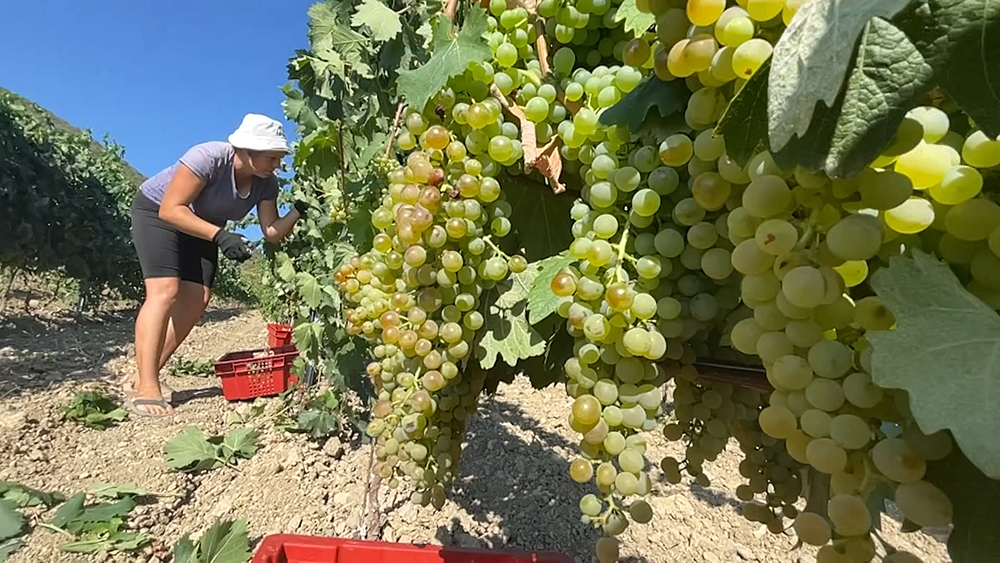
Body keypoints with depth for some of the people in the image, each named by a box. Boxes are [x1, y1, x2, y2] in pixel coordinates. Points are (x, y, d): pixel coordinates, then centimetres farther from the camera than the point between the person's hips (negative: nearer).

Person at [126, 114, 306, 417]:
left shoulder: (266, 183, -15)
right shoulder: (208, 157, -32)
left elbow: (272, 232, -20)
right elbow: (170, 209, -32)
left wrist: (299, 211, -35)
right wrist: (219, 236, -42)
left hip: (200, 225, 6)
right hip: (156, 212, -6)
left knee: (196, 299, -5)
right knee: (165, 291, -22)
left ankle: (144, 378, 7)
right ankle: (145, 389, -18)